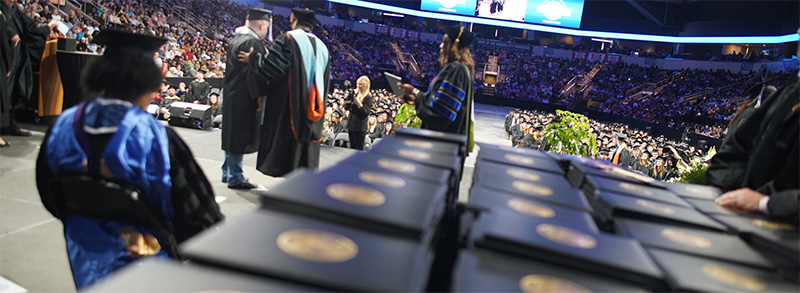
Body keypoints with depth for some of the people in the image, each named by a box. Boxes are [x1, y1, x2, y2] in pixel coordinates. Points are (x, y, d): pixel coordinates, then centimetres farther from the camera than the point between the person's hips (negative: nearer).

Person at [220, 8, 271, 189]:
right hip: (245, 98, -10)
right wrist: (259, 96, -18)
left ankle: (227, 173, 27)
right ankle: (235, 178, 4)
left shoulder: (236, 39, 14)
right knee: (240, 137, -3)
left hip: (231, 95, 10)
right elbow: (255, 71, -21)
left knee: (233, 134, 17)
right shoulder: (253, 42, -17)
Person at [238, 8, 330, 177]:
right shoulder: (322, 47, 13)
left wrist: (252, 58, 3)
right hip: (312, 111, 6)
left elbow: (271, 69, -14)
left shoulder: (287, 39, -6)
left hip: (288, 106, -6)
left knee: (285, 147, 0)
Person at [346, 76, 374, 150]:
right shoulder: (355, 94, 10)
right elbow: (347, 108, 13)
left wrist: (359, 104, -26)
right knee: (352, 148, 14)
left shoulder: (368, 97, -9)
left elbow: (366, 113, -16)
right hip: (351, 124, 7)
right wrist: (349, 98, -3)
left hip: (360, 127, -7)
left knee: (359, 149, -2)